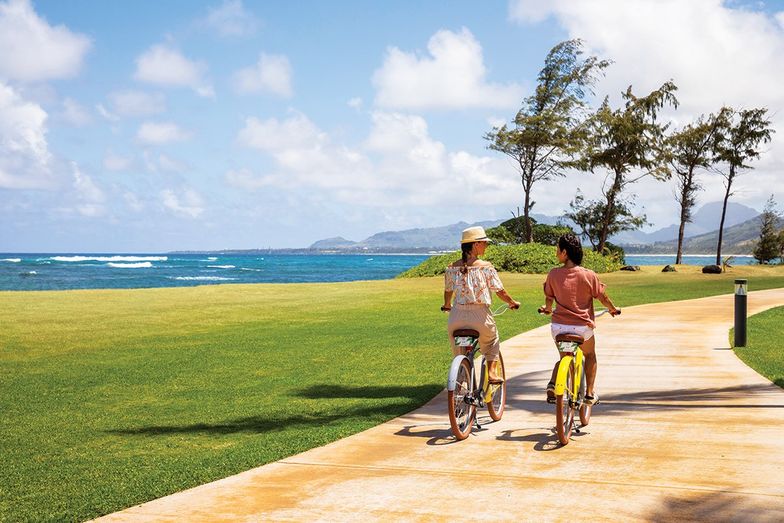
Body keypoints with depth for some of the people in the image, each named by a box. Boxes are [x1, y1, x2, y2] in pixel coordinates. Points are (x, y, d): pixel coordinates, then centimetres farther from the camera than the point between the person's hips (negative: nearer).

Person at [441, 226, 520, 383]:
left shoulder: (452, 268, 0)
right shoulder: (485, 267, -10)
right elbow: (500, 291, -4)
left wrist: (447, 305, 34)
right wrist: (513, 303, 14)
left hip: (457, 316, 2)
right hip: (480, 314, -2)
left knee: (459, 351, 21)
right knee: (492, 342, 26)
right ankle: (492, 372, 16)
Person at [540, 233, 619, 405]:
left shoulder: (553, 274, -6)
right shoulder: (589, 275, -10)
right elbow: (602, 297, 1)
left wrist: (548, 309, 31)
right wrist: (612, 309, 22)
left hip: (558, 326, 1)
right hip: (582, 326, -1)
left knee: (564, 357, 25)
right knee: (590, 356, 27)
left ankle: (552, 384, 0)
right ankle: (590, 393, 24)